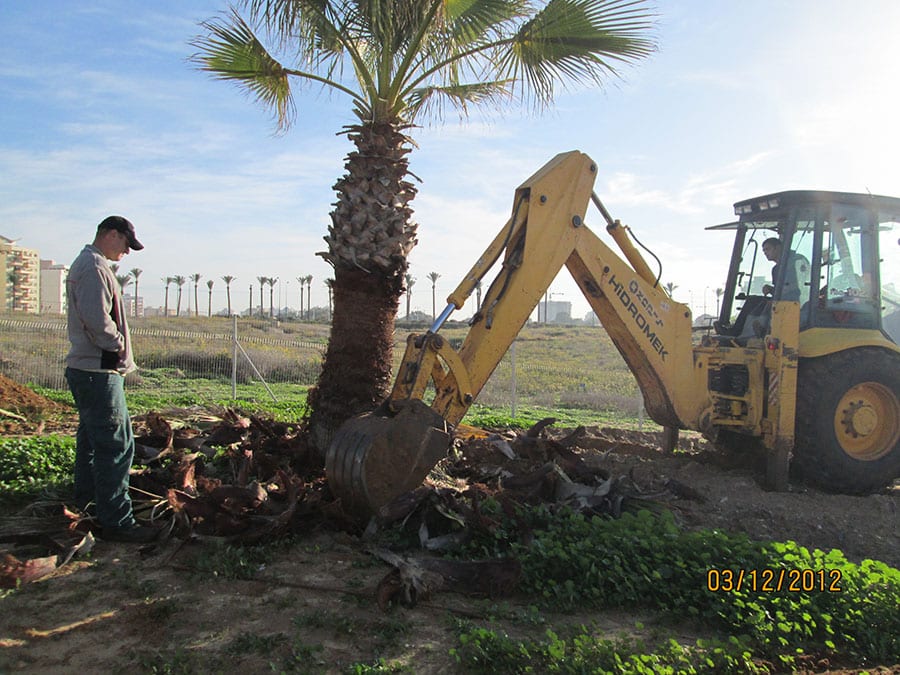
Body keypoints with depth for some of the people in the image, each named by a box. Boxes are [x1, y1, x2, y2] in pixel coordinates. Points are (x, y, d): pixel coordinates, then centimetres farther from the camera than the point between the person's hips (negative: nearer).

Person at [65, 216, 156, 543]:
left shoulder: (85, 264, 19)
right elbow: (97, 319, -26)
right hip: (99, 371, -11)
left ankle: (84, 504, 35)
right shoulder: (94, 267, -15)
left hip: (86, 368, 11)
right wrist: (117, 345, -11)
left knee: (92, 440, 21)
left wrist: (116, 348, 11)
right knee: (115, 444, -8)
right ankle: (116, 521, -4)